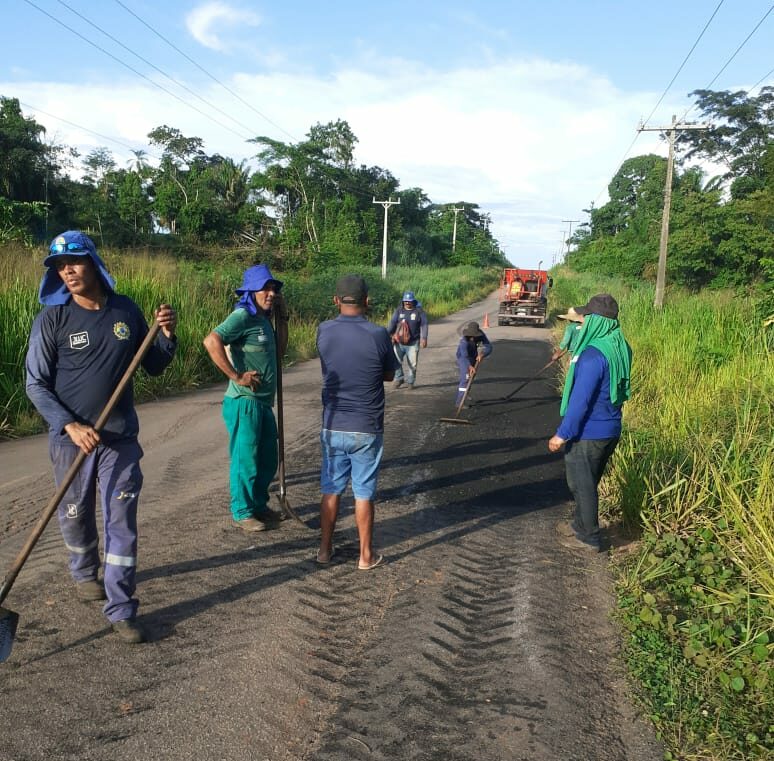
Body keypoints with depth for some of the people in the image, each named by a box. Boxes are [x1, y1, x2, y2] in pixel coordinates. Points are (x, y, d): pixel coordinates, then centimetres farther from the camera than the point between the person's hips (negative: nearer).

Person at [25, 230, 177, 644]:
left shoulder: (127, 311, 0)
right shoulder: (52, 317, -8)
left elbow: (154, 367, 9)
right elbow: (35, 384, -7)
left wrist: (168, 336, -10)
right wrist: (70, 426, -19)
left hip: (120, 438, 1)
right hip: (72, 439, -1)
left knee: (122, 522, 0)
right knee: (75, 516, 16)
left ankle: (121, 608, 10)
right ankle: (84, 573, 45)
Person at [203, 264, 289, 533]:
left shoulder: (263, 319, 15)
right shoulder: (243, 316, -14)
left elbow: (280, 349, 24)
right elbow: (211, 341, -27)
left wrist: (282, 318, 16)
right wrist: (236, 376, -24)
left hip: (264, 402, 9)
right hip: (245, 402, -9)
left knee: (267, 459, 18)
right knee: (245, 459, 1)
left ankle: (259, 504, 34)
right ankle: (242, 513, 15)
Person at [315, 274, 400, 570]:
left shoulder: (323, 331, -5)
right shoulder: (378, 335, -15)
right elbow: (389, 375, 0)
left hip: (332, 428, 3)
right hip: (367, 429, -3)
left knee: (331, 490, 16)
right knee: (364, 494, 9)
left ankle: (325, 549, 27)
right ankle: (366, 555, 21)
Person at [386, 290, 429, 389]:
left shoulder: (419, 311, 0)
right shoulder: (399, 310, 5)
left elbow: (424, 325, -4)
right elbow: (392, 323, -1)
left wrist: (424, 338, -15)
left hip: (413, 343, -1)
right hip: (399, 342, 1)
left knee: (412, 364, 5)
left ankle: (410, 382, 20)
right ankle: (399, 379, 9)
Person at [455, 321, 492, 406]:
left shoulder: (481, 335, -27)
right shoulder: (464, 340, -40)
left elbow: (488, 347, -34)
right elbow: (464, 356, -53)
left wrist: (482, 354, -53)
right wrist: (470, 366, -69)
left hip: (474, 359, 6)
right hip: (463, 358, -6)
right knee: (466, 378, -21)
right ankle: (460, 402, -19)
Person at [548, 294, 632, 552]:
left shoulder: (593, 355, -27)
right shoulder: (620, 349, 2)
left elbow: (580, 401, -25)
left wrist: (562, 434, -17)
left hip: (587, 433, -9)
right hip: (611, 431, 9)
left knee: (582, 485, 9)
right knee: (588, 482, 24)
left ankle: (589, 537, 23)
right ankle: (580, 525, 40)